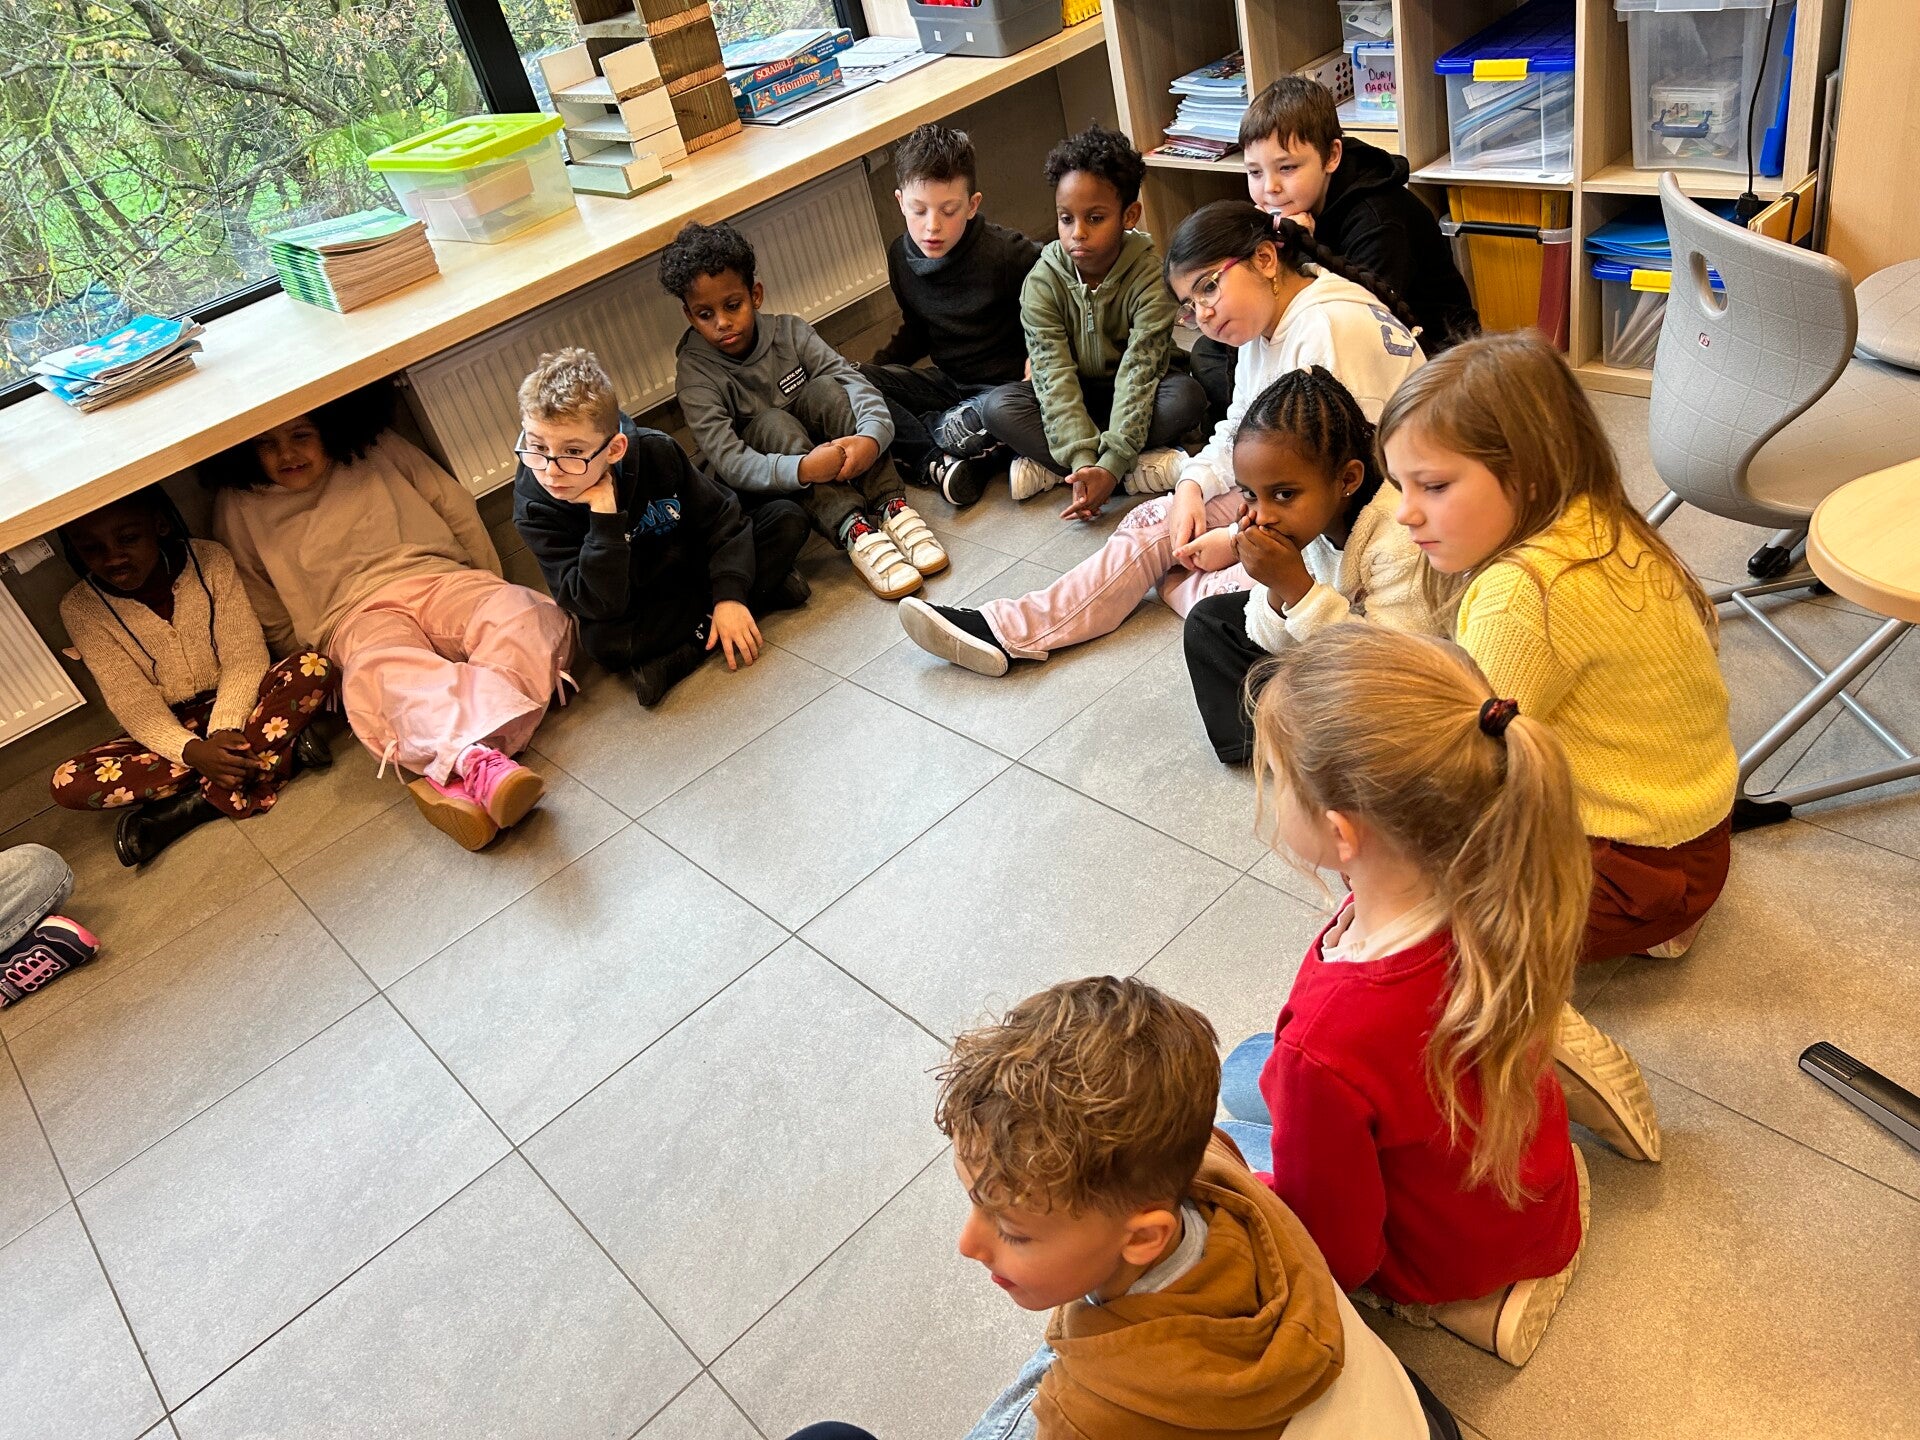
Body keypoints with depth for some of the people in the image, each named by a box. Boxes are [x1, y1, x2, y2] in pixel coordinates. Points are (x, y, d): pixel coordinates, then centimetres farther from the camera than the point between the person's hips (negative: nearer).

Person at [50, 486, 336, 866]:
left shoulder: (210, 560, -11)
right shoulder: (81, 608, -10)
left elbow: (244, 657, -14)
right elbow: (133, 702, -14)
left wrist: (223, 731, -29)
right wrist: (191, 750, -32)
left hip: (236, 706, -1)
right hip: (170, 729, 1)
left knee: (314, 667, -30)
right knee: (68, 782, -26)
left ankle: (198, 802, -28)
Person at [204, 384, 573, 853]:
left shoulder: (376, 450, 17)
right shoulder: (238, 506, 16)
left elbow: (457, 509, 18)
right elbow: (272, 621, 18)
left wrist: (492, 588, 14)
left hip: (436, 581, 2)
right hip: (356, 617, -1)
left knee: (524, 613, -33)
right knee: (380, 668, -40)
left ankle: (458, 770, -51)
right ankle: (481, 761, -65)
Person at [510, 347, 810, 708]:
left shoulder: (655, 452, -19)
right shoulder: (535, 511, -24)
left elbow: (720, 517, -9)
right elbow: (601, 606, -30)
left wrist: (729, 595, -21)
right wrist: (604, 517, -40)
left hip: (697, 565, 3)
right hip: (637, 607, -2)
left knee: (788, 519, -14)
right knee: (602, 640, -37)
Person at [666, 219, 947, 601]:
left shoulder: (787, 331, -9)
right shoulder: (694, 372, -17)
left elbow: (852, 379, -21)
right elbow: (729, 462, -29)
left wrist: (872, 436, -43)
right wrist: (801, 469, -46)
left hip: (824, 445, 3)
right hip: (766, 480, -2)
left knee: (826, 390, -24)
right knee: (773, 423, -32)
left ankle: (891, 506, -32)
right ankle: (854, 532, -43)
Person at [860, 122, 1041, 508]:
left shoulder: (1007, 253, -17)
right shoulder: (902, 258, 0)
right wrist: (877, 366, 4)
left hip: (1009, 383, -6)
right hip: (950, 383, 6)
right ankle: (939, 463, -29)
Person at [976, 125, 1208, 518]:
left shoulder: (1150, 277, -21)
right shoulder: (1042, 282, -16)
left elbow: (1138, 373, -28)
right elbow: (1054, 378, -23)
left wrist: (1111, 464, -39)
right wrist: (1084, 461, -37)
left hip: (1128, 396, -1)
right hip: (1074, 397, 2)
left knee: (1186, 396, -32)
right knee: (996, 405, -25)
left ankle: (1046, 466, -27)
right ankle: (1144, 467, -27)